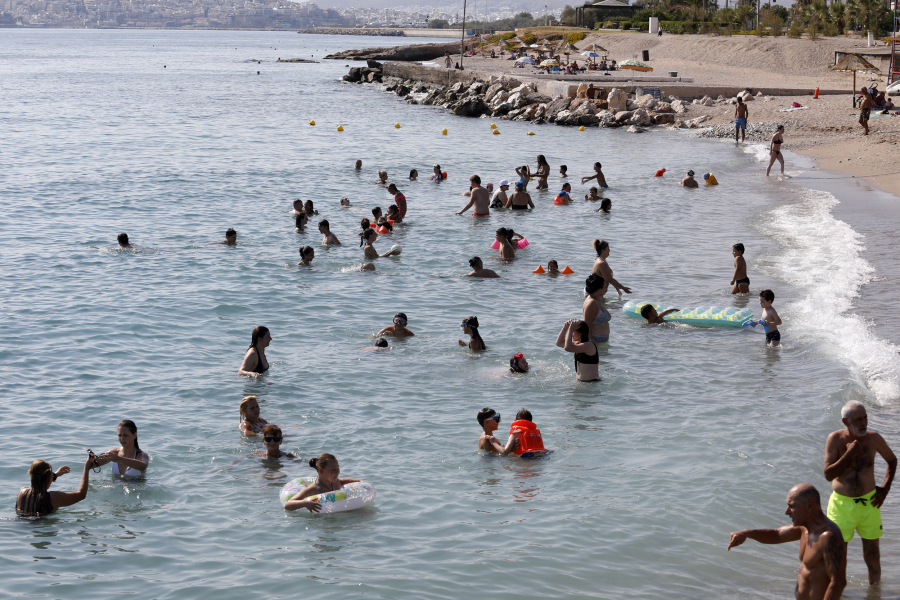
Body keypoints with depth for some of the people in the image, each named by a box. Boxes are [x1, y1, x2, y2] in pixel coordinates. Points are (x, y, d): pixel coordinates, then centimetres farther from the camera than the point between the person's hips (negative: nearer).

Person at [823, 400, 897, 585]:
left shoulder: (874, 438, -7)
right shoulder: (835, 439, -13)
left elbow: (892, 460, 12)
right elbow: (828, 474, -17)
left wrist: (885, 488, 2)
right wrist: (849, 454, -24)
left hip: (869, 502, 1)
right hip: (842, 503, -1)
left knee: (872, 550, 11)